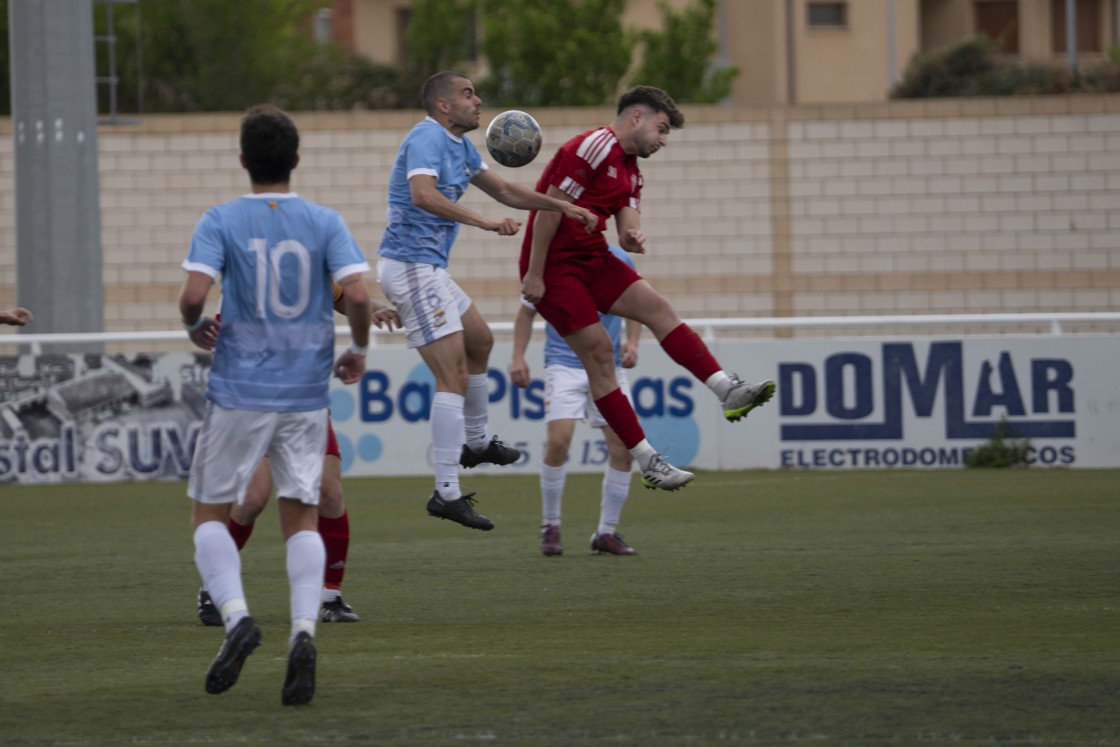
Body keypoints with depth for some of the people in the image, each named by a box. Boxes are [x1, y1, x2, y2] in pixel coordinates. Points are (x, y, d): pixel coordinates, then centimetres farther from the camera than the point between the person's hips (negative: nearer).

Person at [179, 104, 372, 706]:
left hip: (239, 392, -2)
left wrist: (195, 328, 7)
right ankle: (304, 631, -10)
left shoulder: (221, 221, -4)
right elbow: (356, 295, -10)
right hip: (307, 394, 2)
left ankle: (235, 616, -13)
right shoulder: (325, 223, 1)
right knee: (300, 516, 9)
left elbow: (194, 293, -16)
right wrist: (358, 351, 7)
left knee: (209, 512, 10)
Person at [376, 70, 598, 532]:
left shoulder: (459, 146, 16)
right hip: (411, 267, -11)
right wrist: (485, 223, -38)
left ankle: (475, 443, 45)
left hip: (428, 268, 11)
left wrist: (563, 206, 19)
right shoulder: (427, 139, -16)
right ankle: (446, 492, -19)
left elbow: (503, 191, 27)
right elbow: (423, 195, -34)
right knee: (453, 374, -15)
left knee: (480, 341, 28)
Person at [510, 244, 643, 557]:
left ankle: (607, 532, 11)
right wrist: (518, 358, -3)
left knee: (623, 448, -4)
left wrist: (632, 342, -3)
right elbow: (527, 311, 6)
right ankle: (550, 526, -2)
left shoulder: (620, 261, -1)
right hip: (564, 364, -3)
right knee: (558, 440, -20)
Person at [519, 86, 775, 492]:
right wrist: (534, 275, -20)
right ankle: (647, 461, -12)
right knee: (598, 352, -11)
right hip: (553, 264, -9)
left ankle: (728, 390, -16)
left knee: (657, 308, -6)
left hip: (591, 259, 9)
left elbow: (627, 225, 10)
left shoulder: (630, 169, 16)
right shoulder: (595, 148, -15)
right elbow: (549, 209, -19)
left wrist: (633, 238, -16)